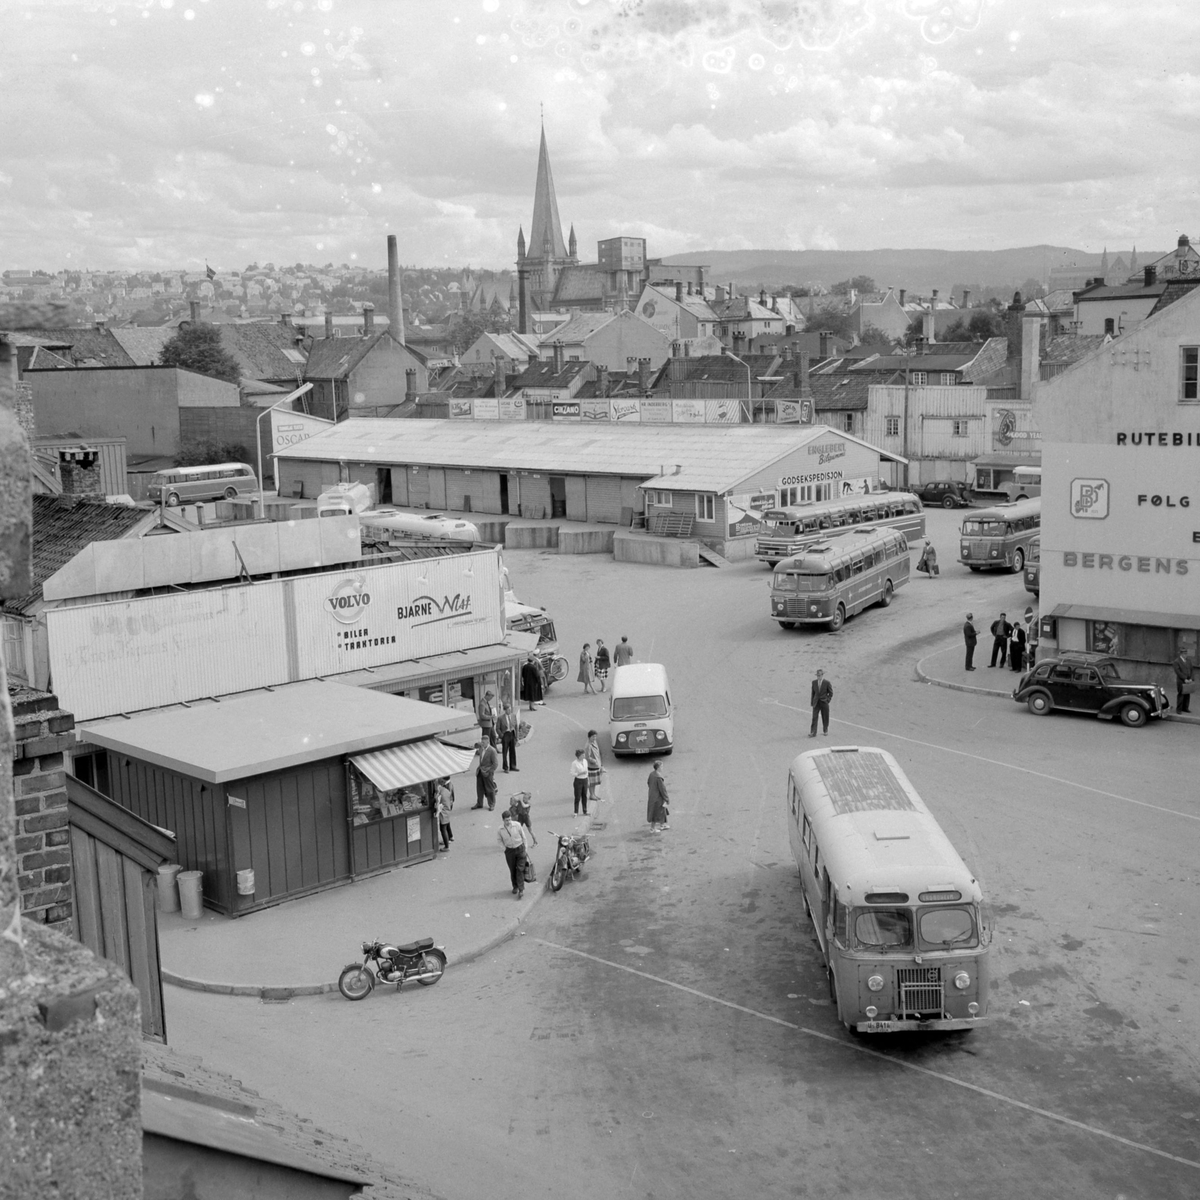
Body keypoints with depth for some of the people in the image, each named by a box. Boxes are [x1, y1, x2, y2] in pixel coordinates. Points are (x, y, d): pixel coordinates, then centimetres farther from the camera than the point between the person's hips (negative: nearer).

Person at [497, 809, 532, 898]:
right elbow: (499, 840, 8)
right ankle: (515, 887, 28)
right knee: (512, 870, 10)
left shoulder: (517, 825, -14)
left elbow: (524, 837, -2)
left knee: (520, 869, -6)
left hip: (520, 849, -1)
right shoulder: (500, 829, -12)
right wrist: (504, 848, -1)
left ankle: (521, 889, -5)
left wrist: (526, 849, 1)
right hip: (509, 851, 1)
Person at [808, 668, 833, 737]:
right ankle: (813, 732, -9)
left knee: (825, 718, 8)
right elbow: (813, 693, 10)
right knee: (814, 717, -6)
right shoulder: (814, 682, 3)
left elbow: (831, 693, 0)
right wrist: (812, 702, 7)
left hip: (824, 703, -2)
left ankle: (825, 730, 27)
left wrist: (827, 700, -7)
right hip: (816, 703, 2)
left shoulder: (827, 683, -7)